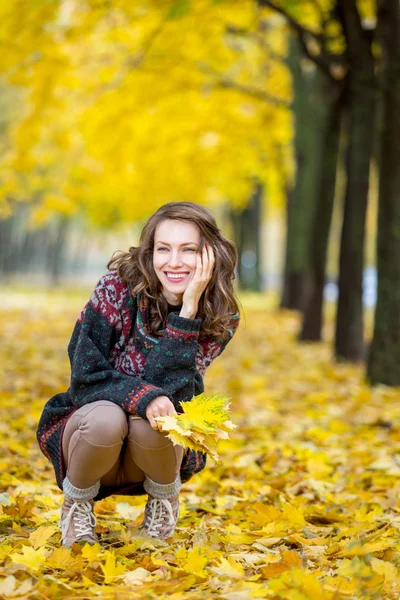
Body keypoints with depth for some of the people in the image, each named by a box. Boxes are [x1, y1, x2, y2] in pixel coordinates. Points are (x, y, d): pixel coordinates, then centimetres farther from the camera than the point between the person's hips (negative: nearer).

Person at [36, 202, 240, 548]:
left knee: (148, 423, -34)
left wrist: (187, 311, -31)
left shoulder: (220, 320, -12)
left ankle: (164, 496, 1)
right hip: (88, 433, -1)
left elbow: (170, 392, -24)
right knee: (107, 418, -35)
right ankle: (77, 499, -3)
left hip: (156, 450, 1)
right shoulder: (118, 288, -17)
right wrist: (143, 397, -37)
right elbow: (85, 376, -19)